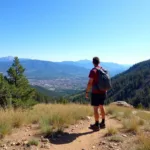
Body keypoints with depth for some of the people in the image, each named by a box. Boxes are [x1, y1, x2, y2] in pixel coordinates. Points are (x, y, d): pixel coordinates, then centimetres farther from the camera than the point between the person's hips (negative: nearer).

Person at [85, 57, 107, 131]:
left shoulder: (93, 71, -14)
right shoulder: (103, 70, 7)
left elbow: (90, 83, -18)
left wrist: (87, 92, -10)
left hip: (96, 93, -7)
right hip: (103, 92, 7)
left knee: (95, 109, 1)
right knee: (101, 107, 18)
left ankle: (96, 125, 8)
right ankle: (103, 123, 27)